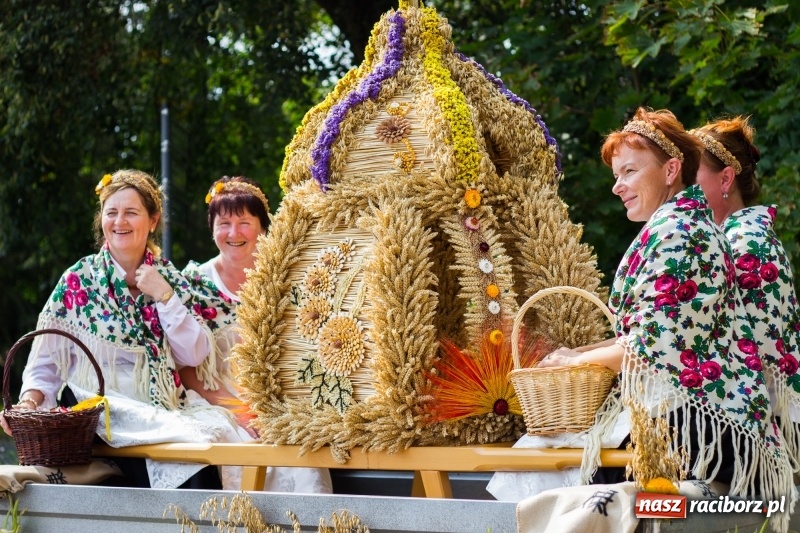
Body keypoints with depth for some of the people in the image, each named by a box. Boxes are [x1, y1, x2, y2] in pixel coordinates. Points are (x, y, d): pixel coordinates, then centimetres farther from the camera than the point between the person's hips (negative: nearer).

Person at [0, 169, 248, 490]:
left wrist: (164, 296, -5)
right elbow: (47, 360, 1)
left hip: (164, 408, 3)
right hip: (100, 412, -3)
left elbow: (196, 355, 4)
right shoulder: (78, 280, 3)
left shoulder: (169, 278, 12)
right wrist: (30, 399, -17)